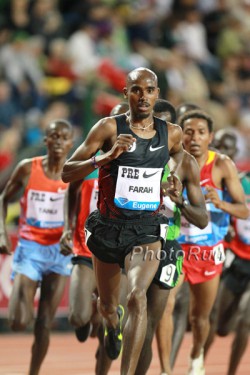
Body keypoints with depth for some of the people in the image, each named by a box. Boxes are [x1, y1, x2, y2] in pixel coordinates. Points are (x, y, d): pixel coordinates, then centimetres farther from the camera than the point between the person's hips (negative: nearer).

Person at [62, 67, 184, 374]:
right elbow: (67, 173, -13)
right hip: (108, 227, 0)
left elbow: (182, 158, 26)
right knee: (107, 305, 19)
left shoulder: (171, 134, 1)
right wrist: (105, 157, -28)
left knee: (137, 297, -24)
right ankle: (112, 323, 58)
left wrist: (177, 185, 5)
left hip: (146, 229, 0)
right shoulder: (109, 127, -9)